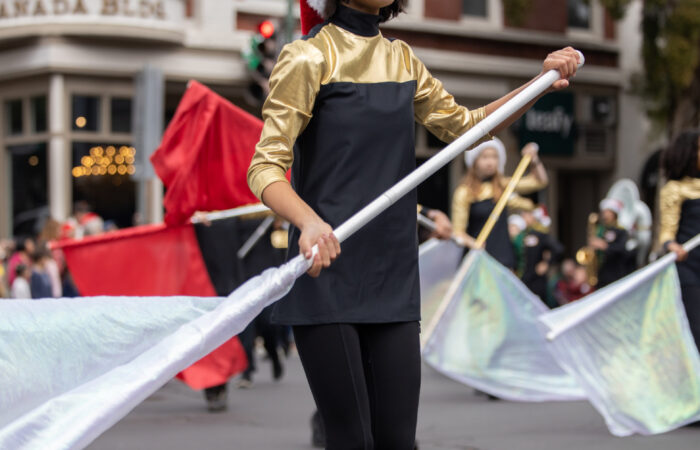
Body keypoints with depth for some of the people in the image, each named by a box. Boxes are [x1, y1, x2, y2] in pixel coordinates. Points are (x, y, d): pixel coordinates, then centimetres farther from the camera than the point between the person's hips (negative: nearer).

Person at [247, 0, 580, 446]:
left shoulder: (402, 59, 13)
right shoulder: (309, 58, -6)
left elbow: (465, 125, 23)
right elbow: (265, 167, -12)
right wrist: (309, 220, -32)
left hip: (392, 278, 6)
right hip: (326, 275, -6)